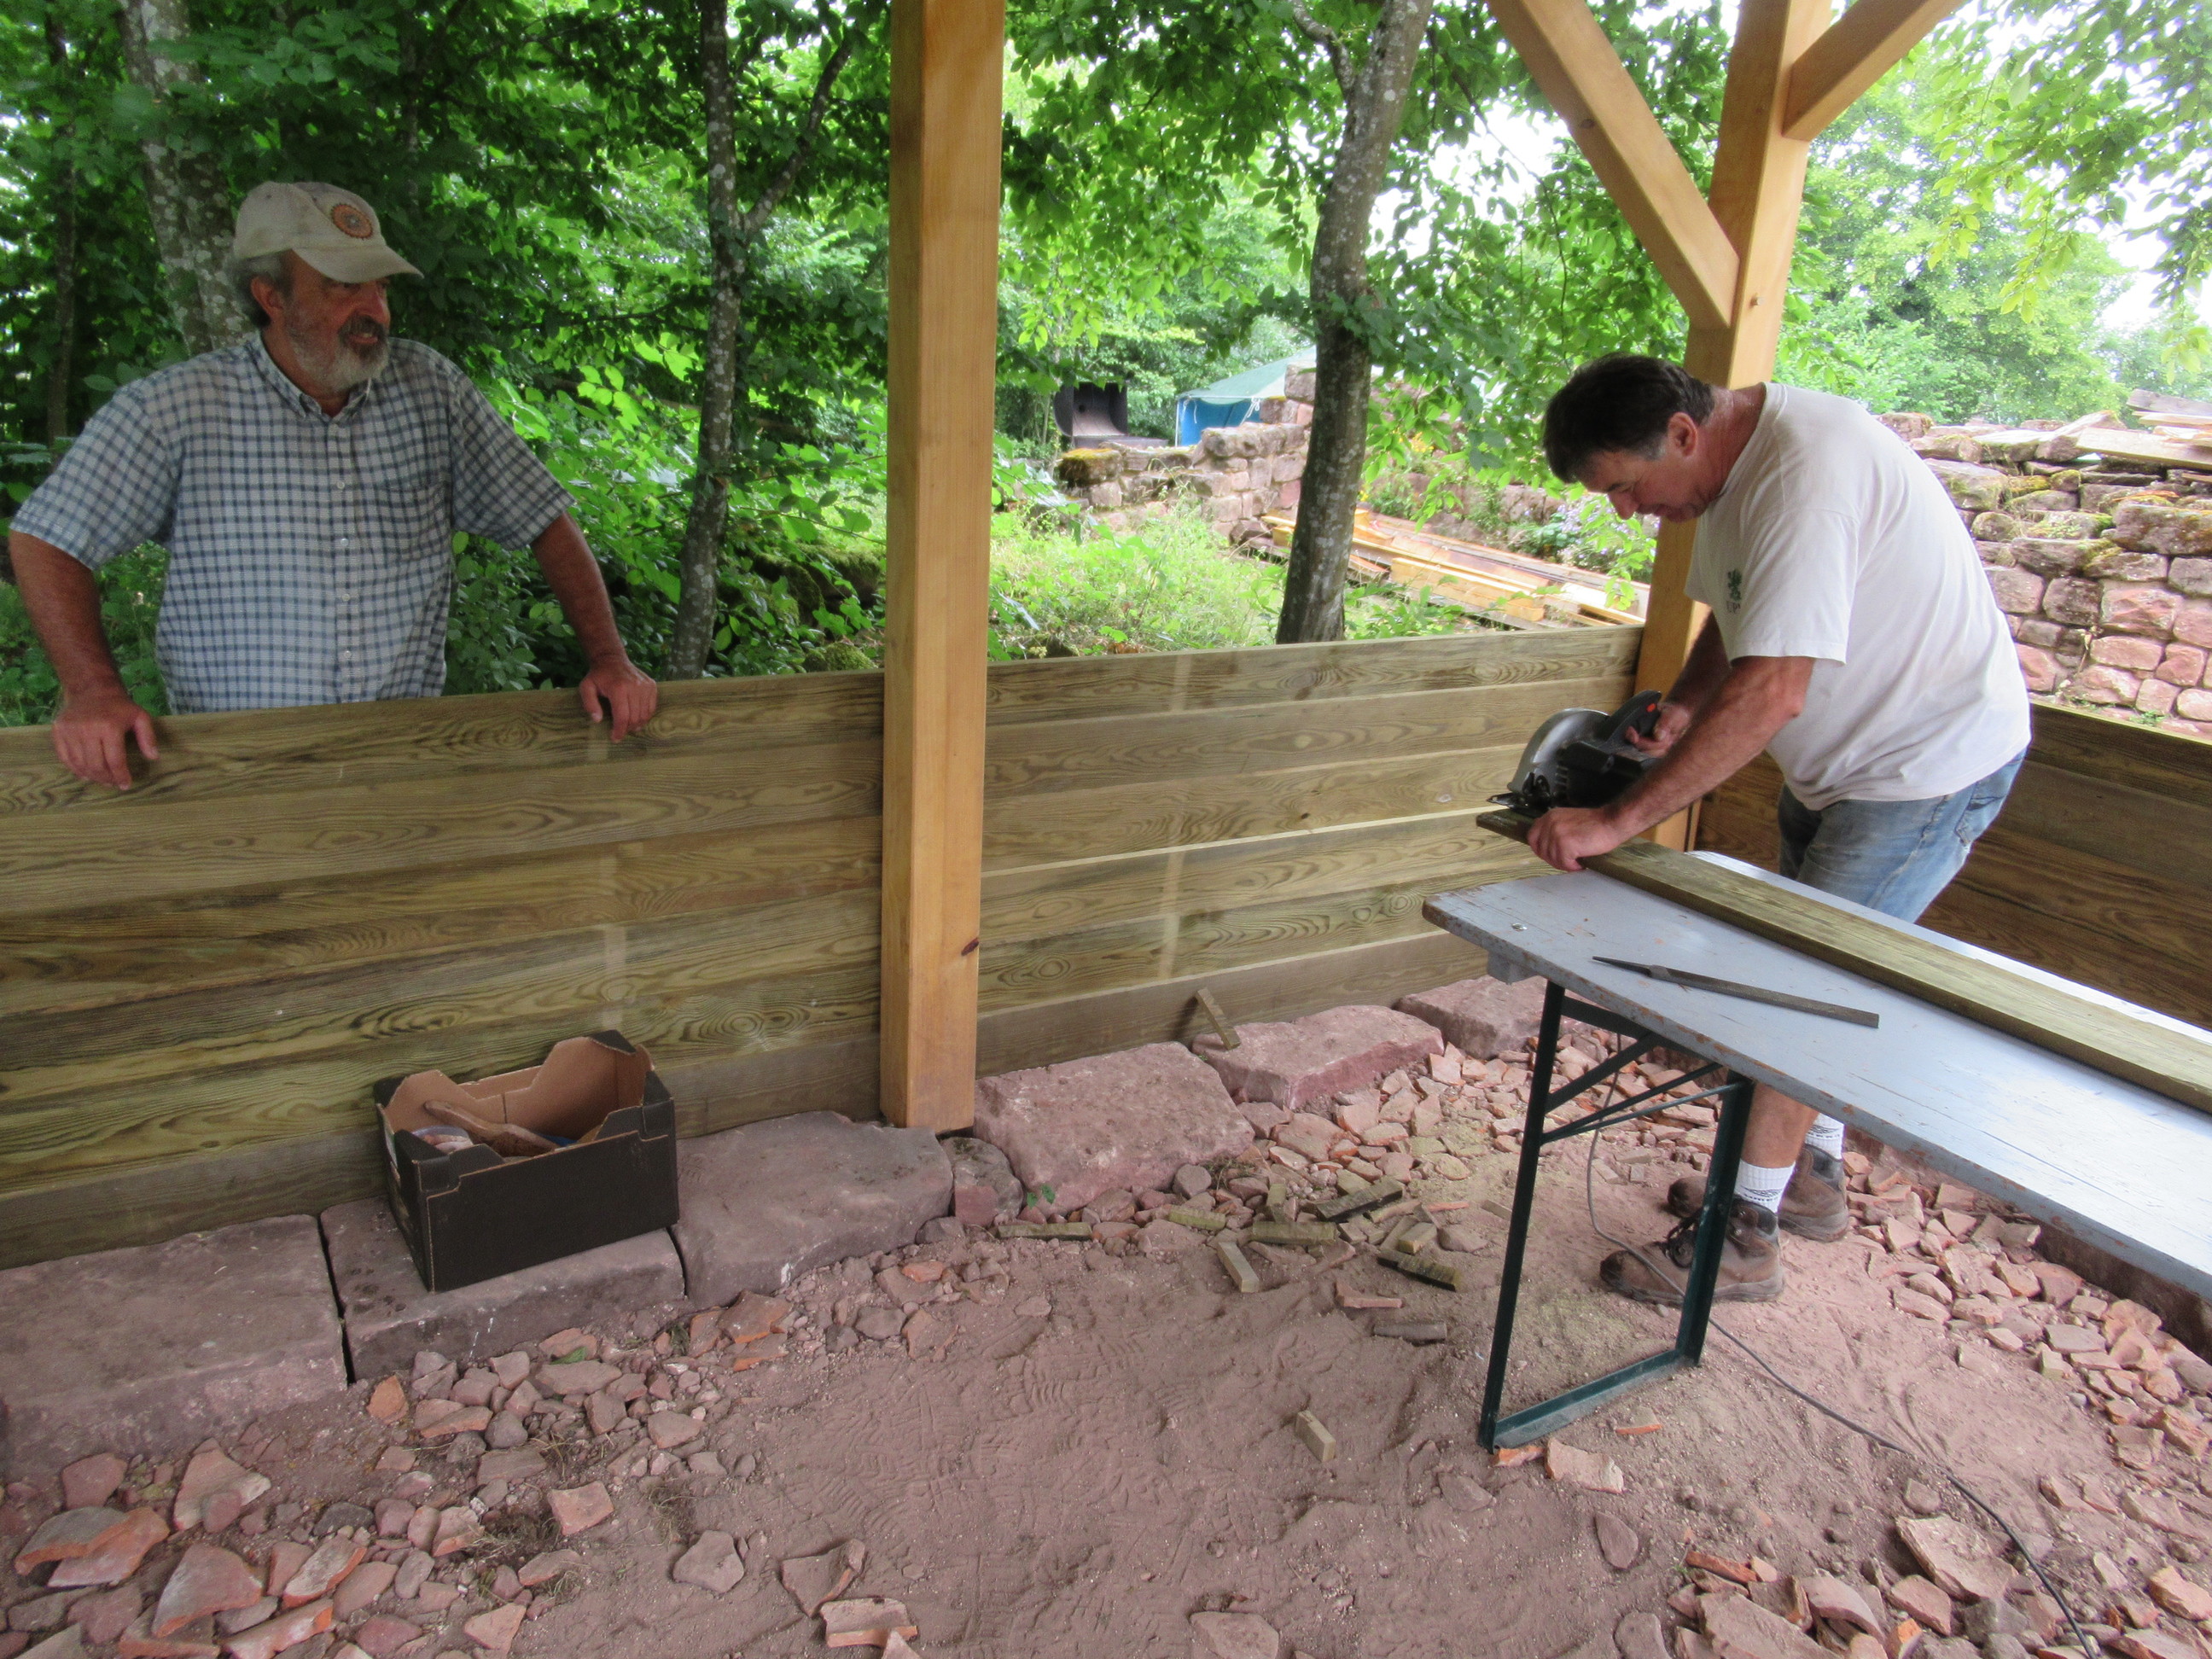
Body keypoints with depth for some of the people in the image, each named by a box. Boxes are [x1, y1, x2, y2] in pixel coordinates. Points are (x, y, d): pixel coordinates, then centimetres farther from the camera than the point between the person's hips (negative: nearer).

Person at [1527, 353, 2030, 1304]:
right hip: (1843, 757, 10)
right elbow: (1734, 616, 12)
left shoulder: (1807, 477, -32)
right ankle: (1810, 1178, 37)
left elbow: (1770, 695, -40)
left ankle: (1741, 1240, 7)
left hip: (1930, 762, -10)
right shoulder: (1733, 462, -1)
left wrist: (1617, 822, -40)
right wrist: (1684, 705, -9)